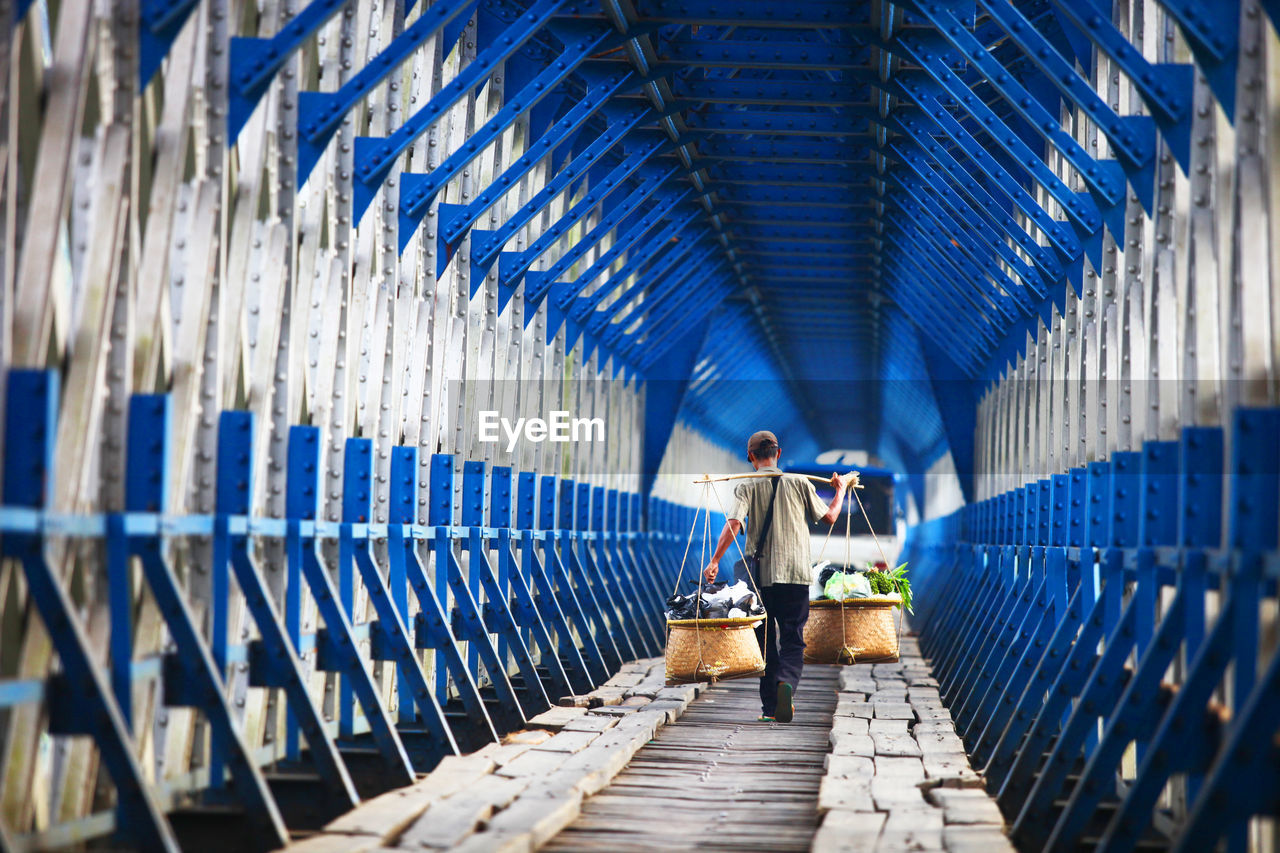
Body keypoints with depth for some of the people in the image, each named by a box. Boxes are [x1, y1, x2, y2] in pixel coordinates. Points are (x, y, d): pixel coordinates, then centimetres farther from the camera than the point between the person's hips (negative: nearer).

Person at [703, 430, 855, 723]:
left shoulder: (746, 487, 0)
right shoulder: (799, 483, 4)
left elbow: (734, 523, -15)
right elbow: (829, 517, 12)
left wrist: (715, 561, -15)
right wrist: (841, 488, 29)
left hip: (760, 575, 0)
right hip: (795, 574, 0)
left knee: (765, 641, 11)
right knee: (792, 639, 1)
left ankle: (770, 707, 12)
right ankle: (787, 683, -29)